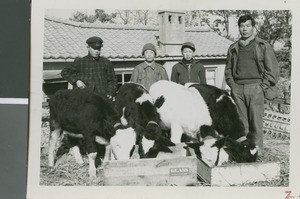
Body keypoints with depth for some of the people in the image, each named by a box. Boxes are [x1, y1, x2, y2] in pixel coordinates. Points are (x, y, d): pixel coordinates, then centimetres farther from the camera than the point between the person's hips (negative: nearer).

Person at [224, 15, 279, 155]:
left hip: (255, 87, -3)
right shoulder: (233, 48, 17)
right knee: (240, 122, 4)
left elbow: (273, 69, 3)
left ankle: (257, 151, 1)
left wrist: (263, 86, -5)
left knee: (256, 122, -5)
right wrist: (232, 84, 7)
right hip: (237, 89, 3)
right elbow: (228, 69, 22)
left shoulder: (263, 46, 6)